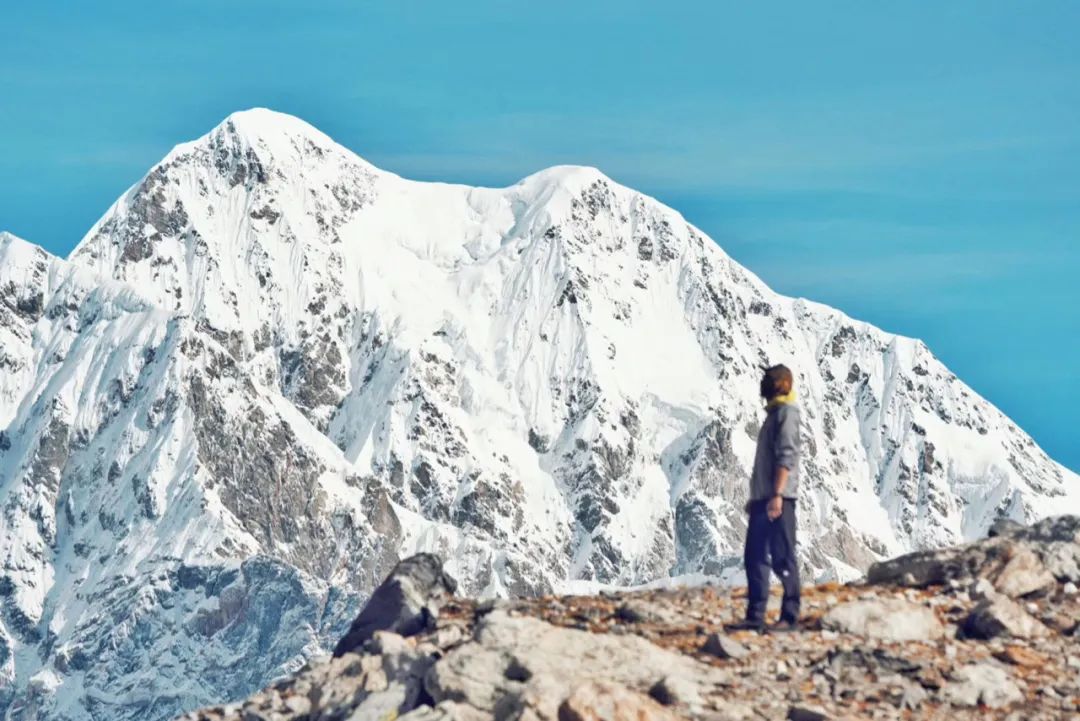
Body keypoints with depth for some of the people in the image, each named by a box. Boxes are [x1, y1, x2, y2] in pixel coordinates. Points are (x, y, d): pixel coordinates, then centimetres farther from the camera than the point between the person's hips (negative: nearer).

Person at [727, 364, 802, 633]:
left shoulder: (786, 412, -8)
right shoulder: (773, 413, 21)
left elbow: (786, 456, -18)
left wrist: (777, 494, -25)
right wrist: (756, 497, 23)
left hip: (778, 499, -10)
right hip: (763, 499, 10)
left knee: (782, 558, -7)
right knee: (755, 557, 7)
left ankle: (790, 617, -4)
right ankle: (755, 616, 8)